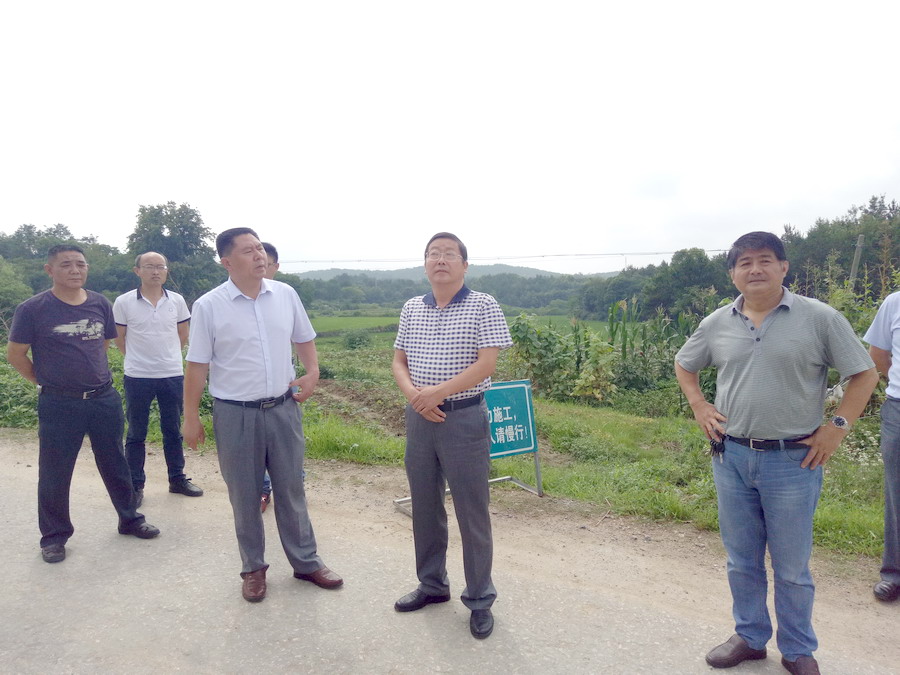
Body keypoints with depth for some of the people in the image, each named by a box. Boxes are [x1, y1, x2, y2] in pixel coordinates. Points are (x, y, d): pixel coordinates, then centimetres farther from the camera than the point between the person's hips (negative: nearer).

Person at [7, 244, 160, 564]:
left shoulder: (100, 304, 2)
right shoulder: (32, 309, -9)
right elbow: (15, 354, -2)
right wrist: (44, 381, 2)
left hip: (105, 399, 4)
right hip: (59, 405, -3)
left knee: (115, 465, 16)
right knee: (54, 473, 8)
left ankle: (130, 519, 32)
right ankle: (54, 536, 26)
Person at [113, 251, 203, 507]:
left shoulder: (177, 301, 1)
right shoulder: (123, 302, -5)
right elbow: (119, 339, 5)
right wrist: (139, 357, 9)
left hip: (173, 375, 2)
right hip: (137, 377, -2)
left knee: (173, 430, 14)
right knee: (136, 434, 8)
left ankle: (177, 478, 27)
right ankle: (135, 486, 19)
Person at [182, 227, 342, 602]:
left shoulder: (286, 295, 0)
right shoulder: (208, 306, -9)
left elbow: (304, 339, 14)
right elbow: (197, 366, -4)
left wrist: (313, 372, -2)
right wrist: (191, 418, -2)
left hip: (284, 409, 3)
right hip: (235, 415, -2)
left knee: (291, 490, 14)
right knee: (244, 497, 12)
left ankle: (305, 561, 30)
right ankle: (253, 568, 31)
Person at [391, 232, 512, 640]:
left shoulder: (483, 306, -7)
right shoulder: (411, 308, 8)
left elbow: (486, 364, -14)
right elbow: (398, 361, 10)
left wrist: (437, 393, -18)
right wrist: (413, 395, -9)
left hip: (465, 419, -5)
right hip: (419, 419, 5)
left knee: (472, 514, 4)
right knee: (425, 508, 15)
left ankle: (480, 600, 20)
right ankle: (432, 585, 34)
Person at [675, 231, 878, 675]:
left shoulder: (819, 318, -7)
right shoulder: (717, 324, 3)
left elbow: (865, 374, -2)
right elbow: (683, 365, 19)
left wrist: (837, 427, -9)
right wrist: (699, 408, 7)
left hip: (792, 461, -3)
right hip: (730, 458, 3)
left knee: (792, 567, 10)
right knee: (741, 561, 16)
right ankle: (749, 637, 36)